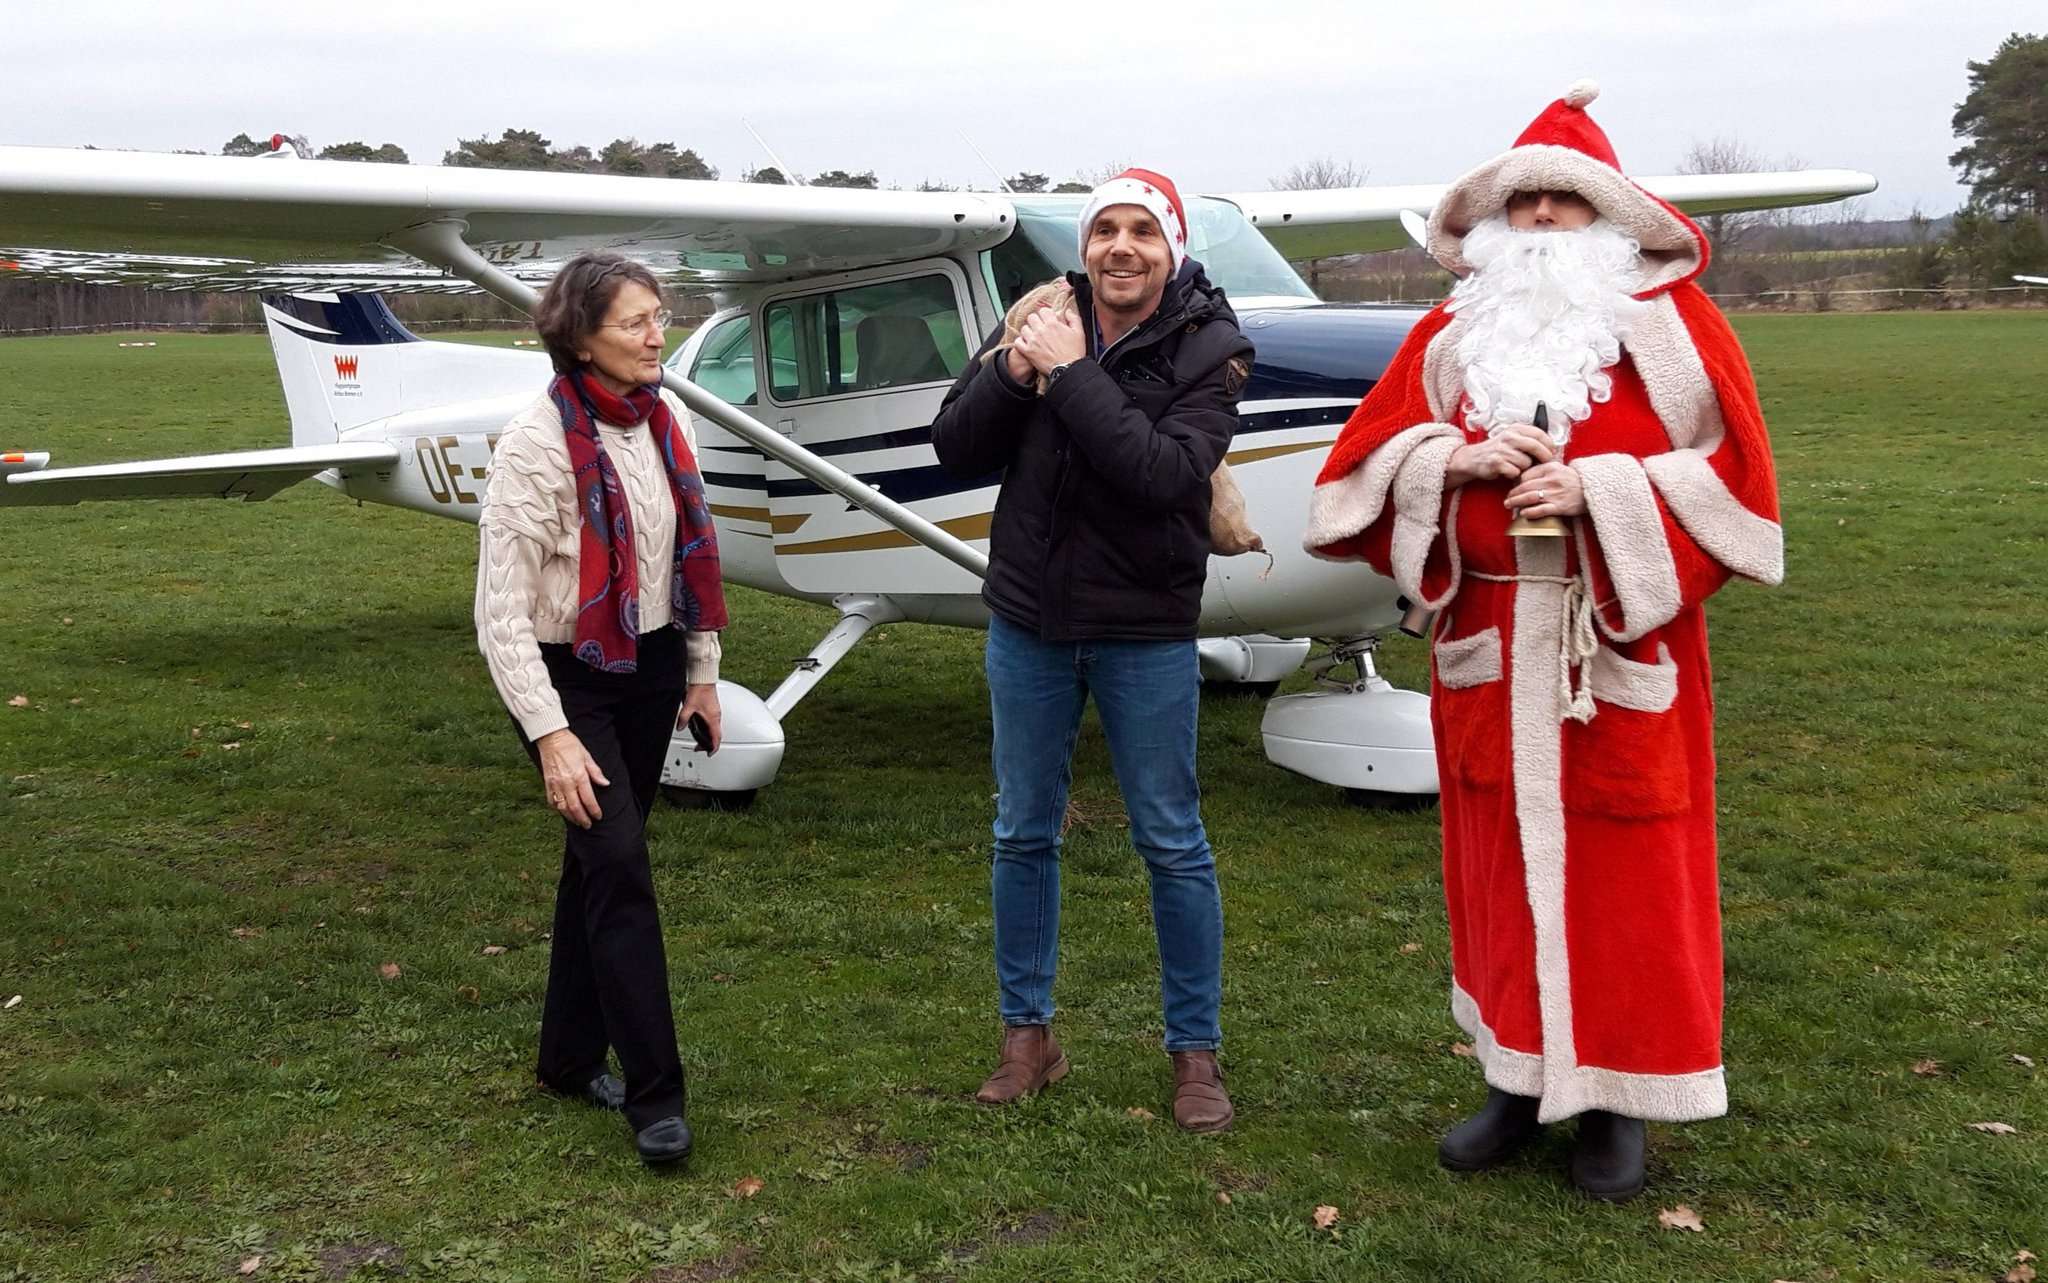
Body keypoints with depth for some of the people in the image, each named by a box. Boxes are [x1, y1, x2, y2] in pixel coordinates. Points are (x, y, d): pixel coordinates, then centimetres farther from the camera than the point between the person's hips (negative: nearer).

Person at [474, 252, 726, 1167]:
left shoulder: (665, 420, 1)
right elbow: (501, 611, -19)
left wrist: (702, 672, 14)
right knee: (619, 865, -11)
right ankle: (655, 1093, -1)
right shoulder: (537, 442, -19)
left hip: (652, 668, 6)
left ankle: (570, 1057, 29)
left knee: (598, 863, 14)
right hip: (570, 678, -6)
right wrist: (550, 734, -23)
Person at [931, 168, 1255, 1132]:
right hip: (1028, 623, 3)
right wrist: (1012, 375, -17)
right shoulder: (1043, 321, 0)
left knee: (1172, 843, 5)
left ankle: (1195, 1051, 19)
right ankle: (1027, 1035, 26)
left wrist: (1073, 373, -24)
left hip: (1144, 632, -3)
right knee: (1023, 834, 11)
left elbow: (1163, 472, -25)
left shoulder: (1208, 350, -9)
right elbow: (954, 449, -1)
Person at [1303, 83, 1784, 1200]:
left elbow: (1734, 476, -5)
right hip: (1488, 651, 3)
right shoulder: (1449, 335, 9)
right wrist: (1454, 459, -13)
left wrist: (1598, 492, -17)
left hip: (1621, 650, -3)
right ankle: (1519, 1079, 25)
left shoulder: (1674, 326, 0)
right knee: (1500, 863, 9)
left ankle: (1617, 1101, 20)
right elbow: (1364, 468, 5)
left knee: (1621, 874, 4)